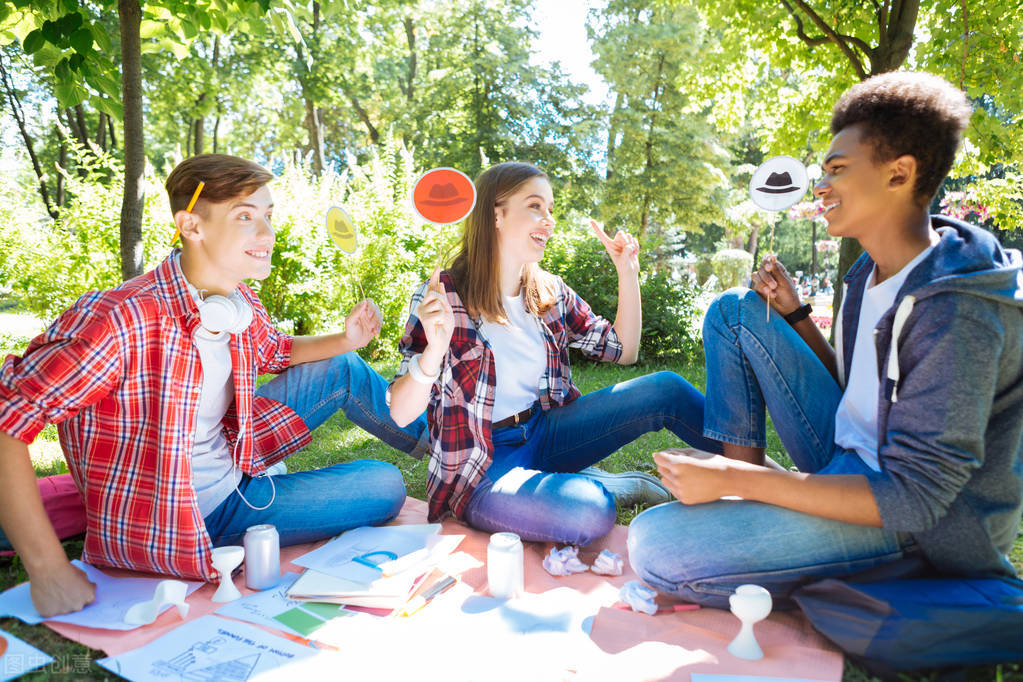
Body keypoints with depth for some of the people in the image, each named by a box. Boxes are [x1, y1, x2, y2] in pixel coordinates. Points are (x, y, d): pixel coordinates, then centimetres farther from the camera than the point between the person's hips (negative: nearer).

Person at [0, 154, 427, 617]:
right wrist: (48, 570, -31)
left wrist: (345, 340, -4)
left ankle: (428, 437, 28)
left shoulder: (238, 303, -8)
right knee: (384, 488, -9)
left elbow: (274, 352, 14)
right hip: (164, 533, -7)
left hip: (234, 466, 7)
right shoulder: (120, 320, -31)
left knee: (343, 370, 3)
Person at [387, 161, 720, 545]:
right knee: (589, 513, -34)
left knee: (667, 389, -10)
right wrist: (435, 349, -36)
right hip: (481, 471, -5)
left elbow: (624, 351, 12)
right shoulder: (442, 297, -15)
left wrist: (628, 273, 2)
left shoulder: (551, 293, 3)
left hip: (544, 435, 6)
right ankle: (614, 486, 0)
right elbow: (401, 414, -17)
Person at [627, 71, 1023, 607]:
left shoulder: (953, 311, -25)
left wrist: (733, 480, -29)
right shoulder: (875, 270, 5)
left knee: (655, 546, -29)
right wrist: (794, 315, 3)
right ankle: (743, 485, 1)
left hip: (917, 523, -9)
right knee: (735, 310, 4)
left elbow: (913, 496, -27)